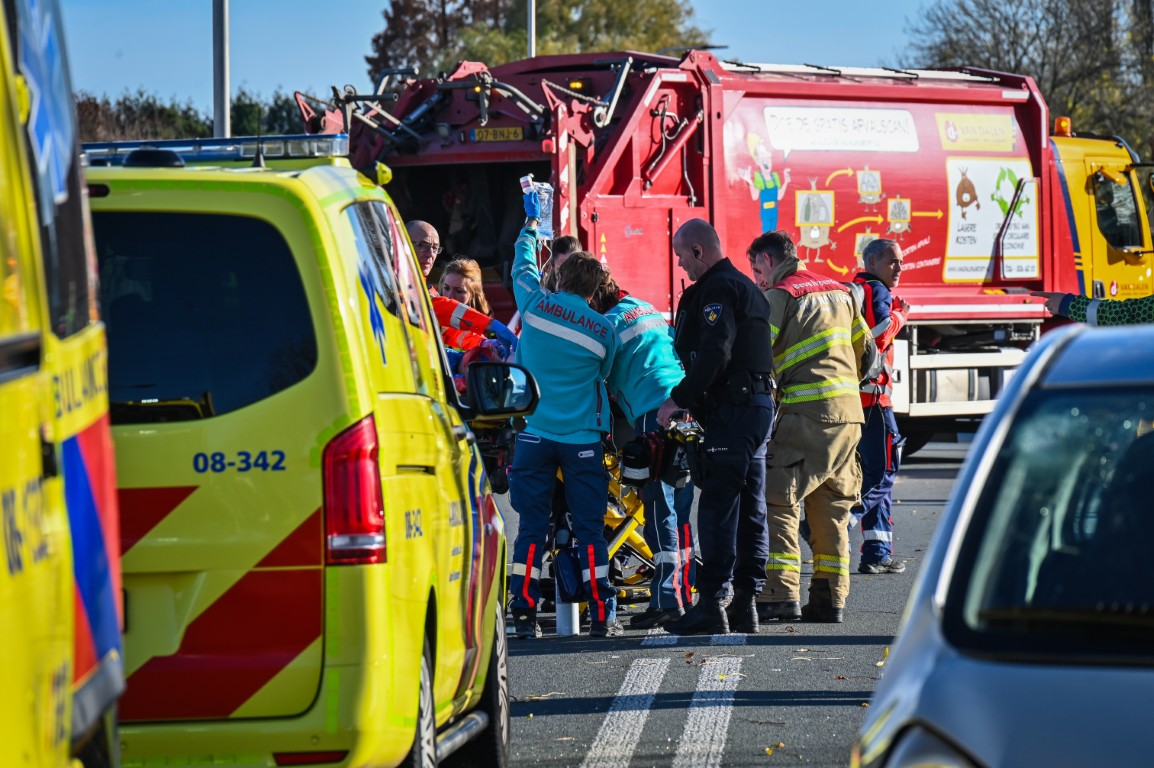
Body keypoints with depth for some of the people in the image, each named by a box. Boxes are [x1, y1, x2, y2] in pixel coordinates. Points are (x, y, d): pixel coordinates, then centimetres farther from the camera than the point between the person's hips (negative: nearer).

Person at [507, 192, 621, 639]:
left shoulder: (536, 305, -2)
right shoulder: (603, 330, -3)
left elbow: (522, 266, 19)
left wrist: (531, 227, 37)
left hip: (534, 433, 1)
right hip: (582, 439, -1)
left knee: (532, 526, 4)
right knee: (590, 528, 2)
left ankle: (524, 612, -1)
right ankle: (601, 615, 1)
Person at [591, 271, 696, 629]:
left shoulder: (611, 323, -1)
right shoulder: (650, 311, 24)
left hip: (655, 414, -8)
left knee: (660, 510, -8)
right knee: (680, 508, 13)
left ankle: (667, 599, -11)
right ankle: (684, 592, 17)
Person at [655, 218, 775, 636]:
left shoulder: (718, 289, -11)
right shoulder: (745, 286, 22)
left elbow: (715, 353, -22)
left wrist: (680, 398, -19)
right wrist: (690, 398, 24)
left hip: (734, 409, -10)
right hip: (759, 404, 10)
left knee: (718, 505, -11)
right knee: (749, 507, 10)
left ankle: (712, 604, -14)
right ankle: (744, 602, 12)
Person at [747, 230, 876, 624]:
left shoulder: (778, 297, -5)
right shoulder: (839, 292, 18)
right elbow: (866, 350, 25)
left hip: (806, 414, -8)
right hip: (849, 415, 8)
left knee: (777, 503, -6)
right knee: (832, 510, 12)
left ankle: (782, 595, -14)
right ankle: (829, 599, 11)